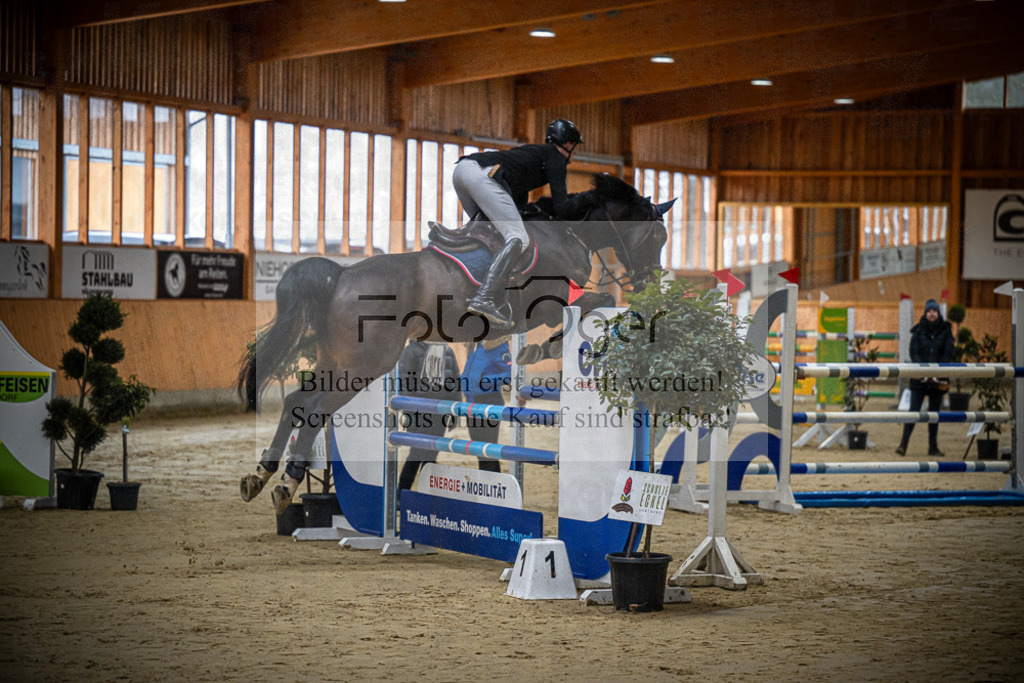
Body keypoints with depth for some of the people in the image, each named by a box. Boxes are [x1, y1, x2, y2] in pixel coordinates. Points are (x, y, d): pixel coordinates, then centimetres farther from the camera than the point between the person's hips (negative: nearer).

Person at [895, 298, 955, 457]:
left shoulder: (945, 331, 3)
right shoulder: (918, 330, 1)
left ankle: (933, 447, 14)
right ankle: (903, 444, -7)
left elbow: (948, 354, -1)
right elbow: (914, 352, -4)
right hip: (920, 377, -1)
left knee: (934, 412, 8)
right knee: (914, 410, -7)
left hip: (938, 377, 1)